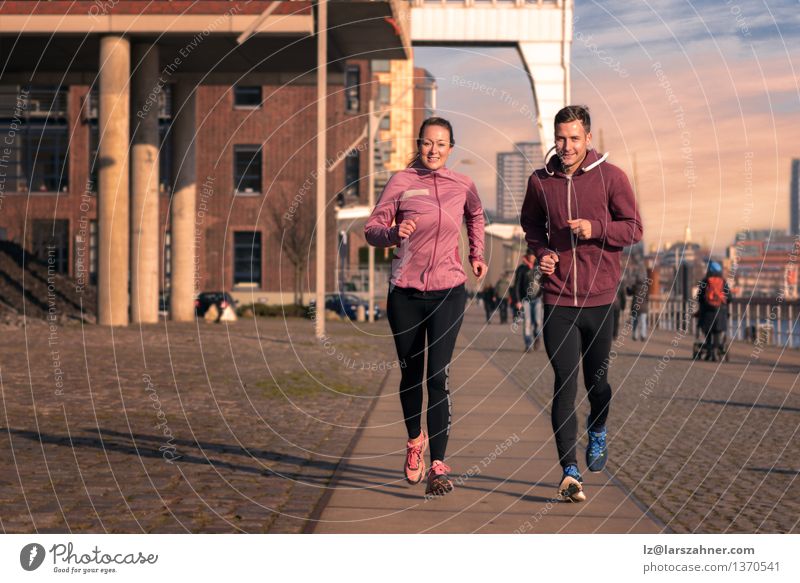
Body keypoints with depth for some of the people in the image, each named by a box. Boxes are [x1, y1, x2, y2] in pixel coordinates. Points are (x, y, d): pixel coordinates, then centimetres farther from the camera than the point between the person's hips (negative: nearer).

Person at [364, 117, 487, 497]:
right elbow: (371, 229, -3)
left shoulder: (462, 185, 5)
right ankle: (415, 440, 38)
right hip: (405, 294, 0)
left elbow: (475, 216, 28)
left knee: (438, 376, -11)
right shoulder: (401, 181, -3)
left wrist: (476, 255, 21)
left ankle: (438, 466, -10)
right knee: (410, 374, 12)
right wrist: (393, 233, -23)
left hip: (448, 293, 0)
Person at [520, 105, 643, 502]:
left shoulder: (610, 177, -4)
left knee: (596, 380, 14)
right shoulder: (540, 181, 2)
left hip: (600, 298, 0)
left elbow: (634, 228, -1)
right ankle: (569, 472, -4)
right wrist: (541, 251, -2)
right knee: (565, 384, -6)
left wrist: (596, 227, -18)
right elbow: (530, 224, 18)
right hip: (557, 300, 0)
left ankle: (598, 432, 47)